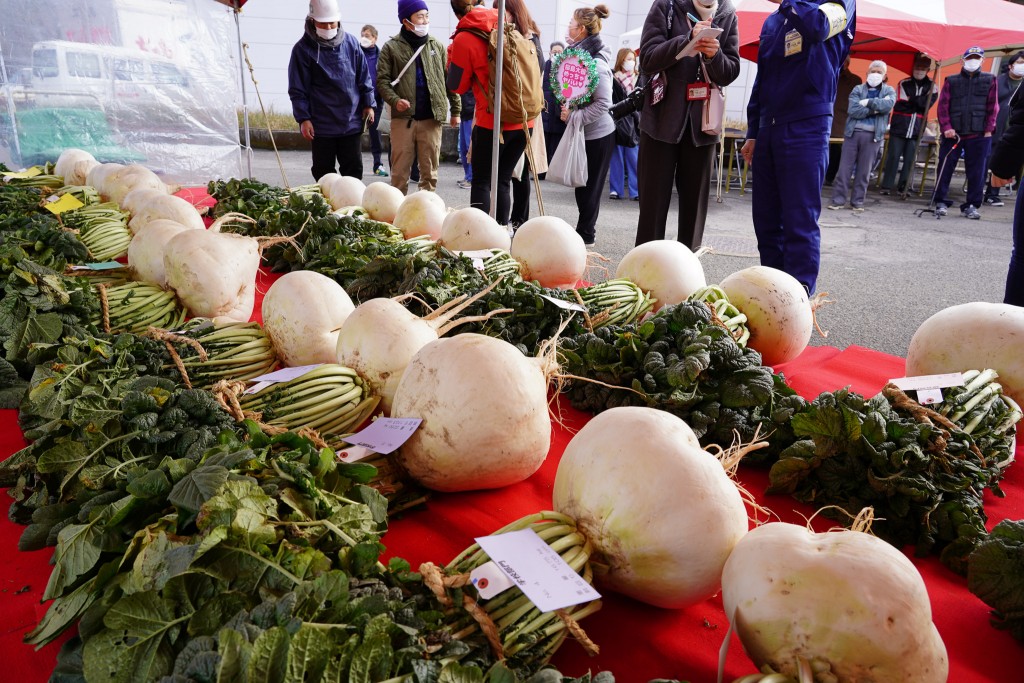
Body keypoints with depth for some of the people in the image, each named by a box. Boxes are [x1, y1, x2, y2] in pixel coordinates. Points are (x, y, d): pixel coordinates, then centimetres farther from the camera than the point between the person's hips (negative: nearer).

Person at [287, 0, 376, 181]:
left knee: (354, 169, 7)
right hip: (321, 124, -2)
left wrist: (368, 104, 7)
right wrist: (303, 118, -10)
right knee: (323, 172, 7)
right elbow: (297, 89, -5)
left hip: (352, 121, 2)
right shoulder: (303, 49, -5)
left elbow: (364, 77, 11)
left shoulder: (351, 42, 3)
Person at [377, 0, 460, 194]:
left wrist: (456, 110, 7)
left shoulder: (436, 45, 11)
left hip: (432, 118, 2)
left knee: (429, 170, 8)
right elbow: (382, 80, -1)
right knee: (400, 171, 3)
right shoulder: (392, 47, 2)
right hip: (403, 118, -2)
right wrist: (394, 100, -19)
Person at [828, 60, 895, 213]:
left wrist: (868, 102, -9)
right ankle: (838, 199, 2)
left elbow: (887, 105, -12)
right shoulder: (858, 89, 9)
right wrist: (874, 109, -11)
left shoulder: (889, 91, 10)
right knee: (845, 167, -2)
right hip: (853, 132, 0)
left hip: (873, 135, 0)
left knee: (864, 170, 2)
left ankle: (858, 201, 9)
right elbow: (853, 110, -8)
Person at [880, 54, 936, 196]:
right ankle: (887, 186, 3)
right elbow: (899, 104, -7)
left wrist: (910, 100, -9)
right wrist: (918, 103, -9)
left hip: (916, 130, 2)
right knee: (893, 156, -2)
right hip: (899, 127, -2)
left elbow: (927, 103, -6)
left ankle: (903, 187, 9)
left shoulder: (931, 86, 10)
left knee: (910, 159, 2)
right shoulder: (904, 84, 5)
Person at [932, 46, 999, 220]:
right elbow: (943, 106, 3)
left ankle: (971, 206, 9)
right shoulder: (951, 81, 9)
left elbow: (993, 107, 7)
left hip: (979, 135, 1)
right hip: (952, 133, -1)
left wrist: (988, 129, -3)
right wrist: (946, 127, -10)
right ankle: (941, 202, 11)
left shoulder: (990, 81, 11)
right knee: (945, 169, 1)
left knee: (976, 172, 2)